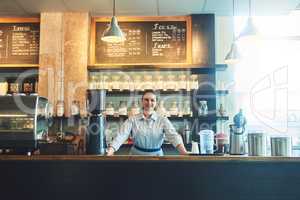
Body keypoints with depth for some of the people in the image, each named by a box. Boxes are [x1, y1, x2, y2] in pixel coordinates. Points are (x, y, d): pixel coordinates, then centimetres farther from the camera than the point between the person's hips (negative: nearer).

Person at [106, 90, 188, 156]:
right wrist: (109, 152, -27)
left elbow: (173, 135, -15)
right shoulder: (132, 120, 0)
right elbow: (121, 135, -12)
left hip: (156, 156, 0)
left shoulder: (163, 120, -1)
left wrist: (184, 152, -32)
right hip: (137, 155, 0)